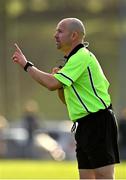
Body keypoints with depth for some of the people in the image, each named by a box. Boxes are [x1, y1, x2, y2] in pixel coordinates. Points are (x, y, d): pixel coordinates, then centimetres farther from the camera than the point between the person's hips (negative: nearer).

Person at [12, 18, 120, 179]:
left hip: (98, 123, -10)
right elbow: (67, 100, 25)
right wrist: (60, 87, 5)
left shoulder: (82, 57, -13)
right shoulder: (75, 59, 20)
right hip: (85, 126, 10)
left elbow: (52, 84, -23)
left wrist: (26, 65, -13)